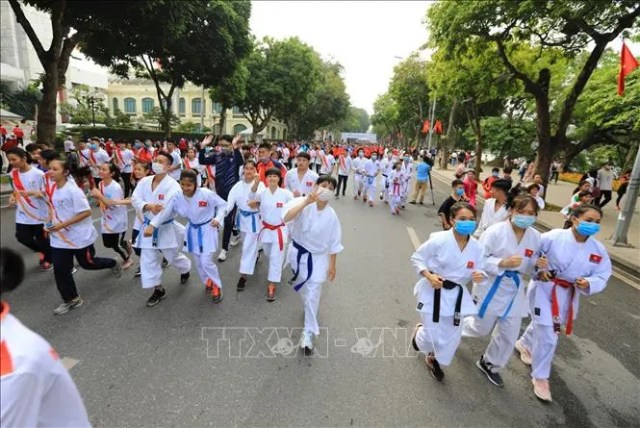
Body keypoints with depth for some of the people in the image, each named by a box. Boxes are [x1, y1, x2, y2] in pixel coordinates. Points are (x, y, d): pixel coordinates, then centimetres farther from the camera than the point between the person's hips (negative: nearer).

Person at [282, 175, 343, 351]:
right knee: (302, 288, 23)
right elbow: (286, 217, -38)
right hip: (298, 253, 1)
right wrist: (305, 202, -44)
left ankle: (308, 332, 20)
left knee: (312, 295, 1)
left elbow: (334, 243, -5)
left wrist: (332, 266, 0)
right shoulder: (302, 203, -19)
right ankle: (308, 308, 56)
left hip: (317, 258, -1)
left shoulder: (331, 216, -15)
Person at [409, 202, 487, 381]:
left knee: (452, 337, 14)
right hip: (432, 291, -4)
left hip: (456, 295, 5)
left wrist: (480, 276, -20)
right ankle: (419, 332, 40)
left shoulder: (476, 247, -8)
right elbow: (417, 258, -11)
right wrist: (429, 276, -24)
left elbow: (478, 269, 3)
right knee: (433, 337, 1)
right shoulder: (439, 239, -21)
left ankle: (433, 359, 45)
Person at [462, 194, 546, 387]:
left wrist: (537, 264, -16)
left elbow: (529, 266, 6)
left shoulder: (535, 237, -4)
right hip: (491, 287, -5)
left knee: (509, 335, 13)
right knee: (481, 329, 12)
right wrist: (503, 263, -31)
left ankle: (489, 364, 39)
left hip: (514, 289, 5)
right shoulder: (495, 231, -21)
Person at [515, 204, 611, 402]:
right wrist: (538, 271, -27)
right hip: (543, 288, -6)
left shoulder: (599, 250, -6)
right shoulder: (553, 237, -21)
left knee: (542, 325, 27)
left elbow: (602, 276, -4)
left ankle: (524, 344, 58)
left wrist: (588, 284, -24)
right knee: (548, 337, -5)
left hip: (568, 295, 6)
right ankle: (540, 377, 16)